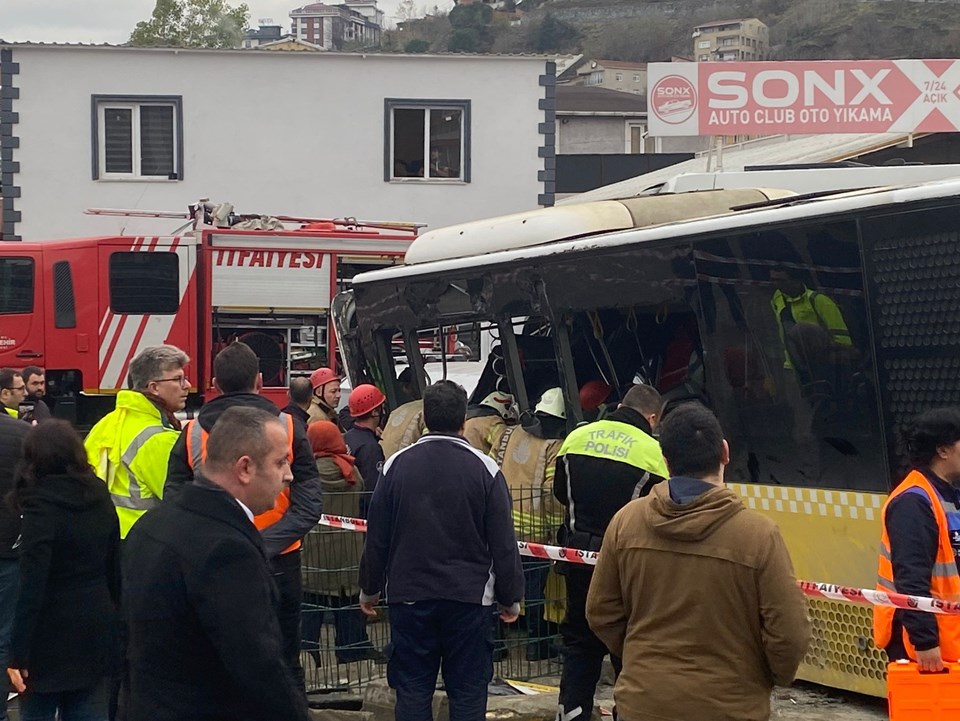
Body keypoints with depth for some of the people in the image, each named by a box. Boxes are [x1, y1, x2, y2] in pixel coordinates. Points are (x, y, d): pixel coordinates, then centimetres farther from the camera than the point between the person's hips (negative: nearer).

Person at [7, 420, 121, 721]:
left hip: (53, 634, -6)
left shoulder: (42, 507, -15)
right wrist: (113, 614, 19)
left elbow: (32, 586, -19)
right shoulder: (100, 497, 5)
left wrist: (18, 654, -17)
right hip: (95, 629, 6)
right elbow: (114, 567, 10)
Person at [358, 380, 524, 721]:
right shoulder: (485, 469, -7)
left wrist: (369, 588, 17)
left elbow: (377, 536, 4)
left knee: (412, 692, 7)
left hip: (409, 596, 1)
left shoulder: (397, 465, -2)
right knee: (467, 692, 5)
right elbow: (503, 543, -4)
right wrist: (510, 598, 8)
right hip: (470, 598, -1)